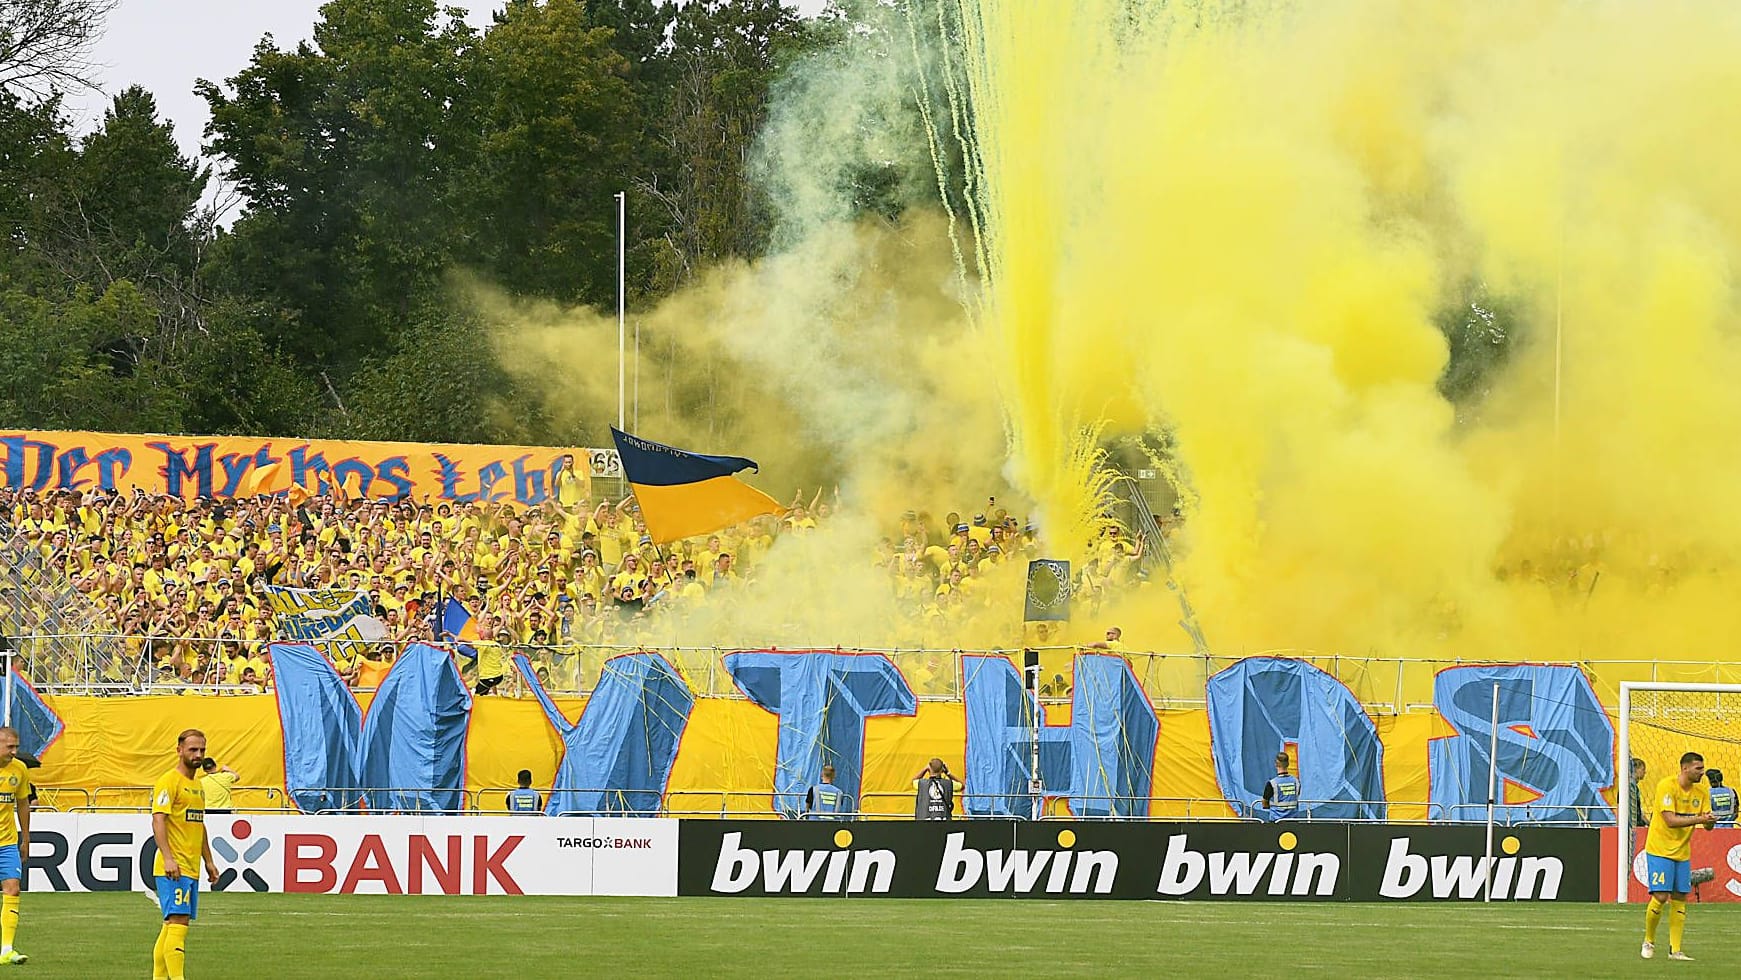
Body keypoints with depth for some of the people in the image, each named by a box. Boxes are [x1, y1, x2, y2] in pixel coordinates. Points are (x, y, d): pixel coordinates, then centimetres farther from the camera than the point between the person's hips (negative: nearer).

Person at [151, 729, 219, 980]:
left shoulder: (197, 785, 20)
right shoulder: (169, 781, -9)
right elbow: (158, 821, -17)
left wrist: (208, 860, 25)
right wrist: (167, 858, -26)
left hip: (191, 867, 9)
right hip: (174, 868, -9)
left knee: (172, 925, 10)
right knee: (178, 922, -15)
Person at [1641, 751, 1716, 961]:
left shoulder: (1700, 792, 4)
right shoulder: (1666, 786, -16)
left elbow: (1707, 824, 4)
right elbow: (1671, 820, -23)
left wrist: (1709, 821, -20)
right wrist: (1698, 819, -29)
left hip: (1682, 853, 6)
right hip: (1659, 850, -6)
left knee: (1679, 899, 2)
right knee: (1660, 897, -11)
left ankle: (1675, 950, 5)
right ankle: (1649, 942, 9)